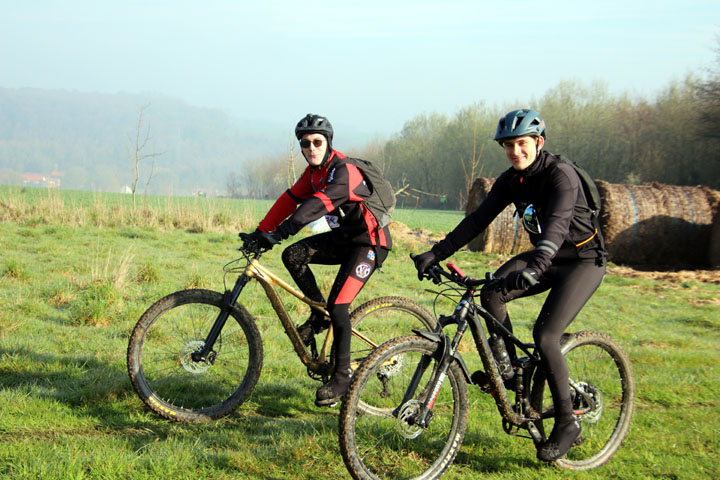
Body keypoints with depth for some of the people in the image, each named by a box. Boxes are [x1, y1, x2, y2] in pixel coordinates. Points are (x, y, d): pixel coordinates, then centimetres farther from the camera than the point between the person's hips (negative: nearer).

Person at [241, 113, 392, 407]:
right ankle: (320, 314, 5)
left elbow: (319, 204, -38)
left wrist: (280, 233, -48)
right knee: (293, 256, -13)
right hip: (342, 237, 8)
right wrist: (261, 231, -9)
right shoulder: (314, 172, 4)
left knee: (338, 304, -17)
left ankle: (343, 375, -3)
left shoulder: (344, 171, -24)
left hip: (369, 242, -8)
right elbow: (290, 200, 2)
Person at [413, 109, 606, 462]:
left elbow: (556, 224, -40)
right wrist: (435, 254, -14)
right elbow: (478, 219, -5)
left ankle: (566, 423, -7)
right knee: (491, 293, -19)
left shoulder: (561, 175, -24)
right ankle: (507, 369, 2)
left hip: (583, 260, -7)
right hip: (546, 258, 7)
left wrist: (534, 269, -56)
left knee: (544, 334, -21)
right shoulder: (511, 180, -2)